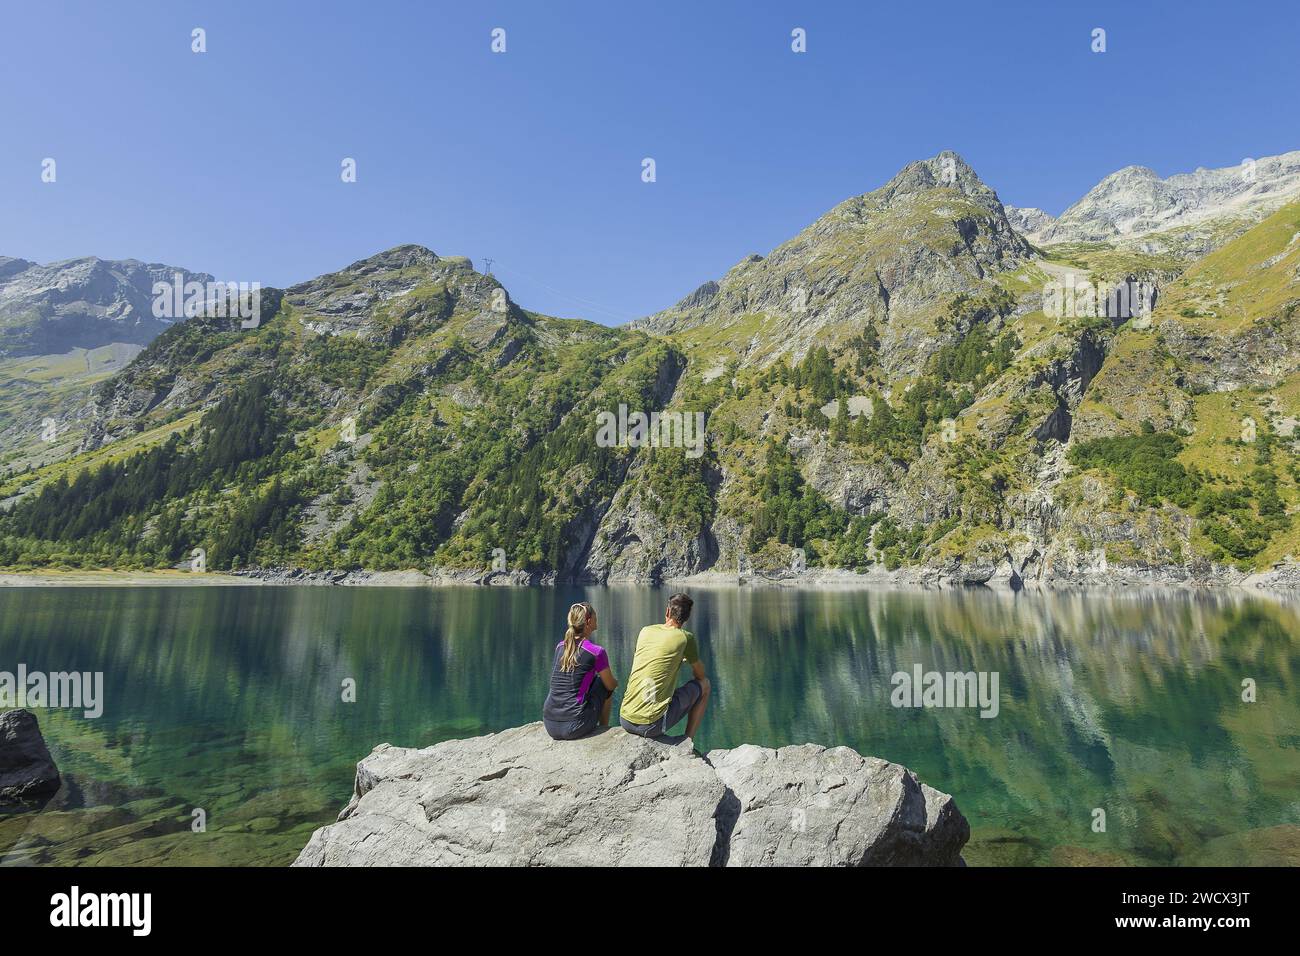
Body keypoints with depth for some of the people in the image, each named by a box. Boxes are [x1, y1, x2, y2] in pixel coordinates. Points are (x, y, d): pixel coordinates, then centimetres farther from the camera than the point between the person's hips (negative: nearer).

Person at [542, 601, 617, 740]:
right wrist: (616, 682, 30)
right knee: (604, 686, 18)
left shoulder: (559, 647, 7)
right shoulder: (596, 652, -9)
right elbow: (611, 685, 7)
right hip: (574, 728, -6)